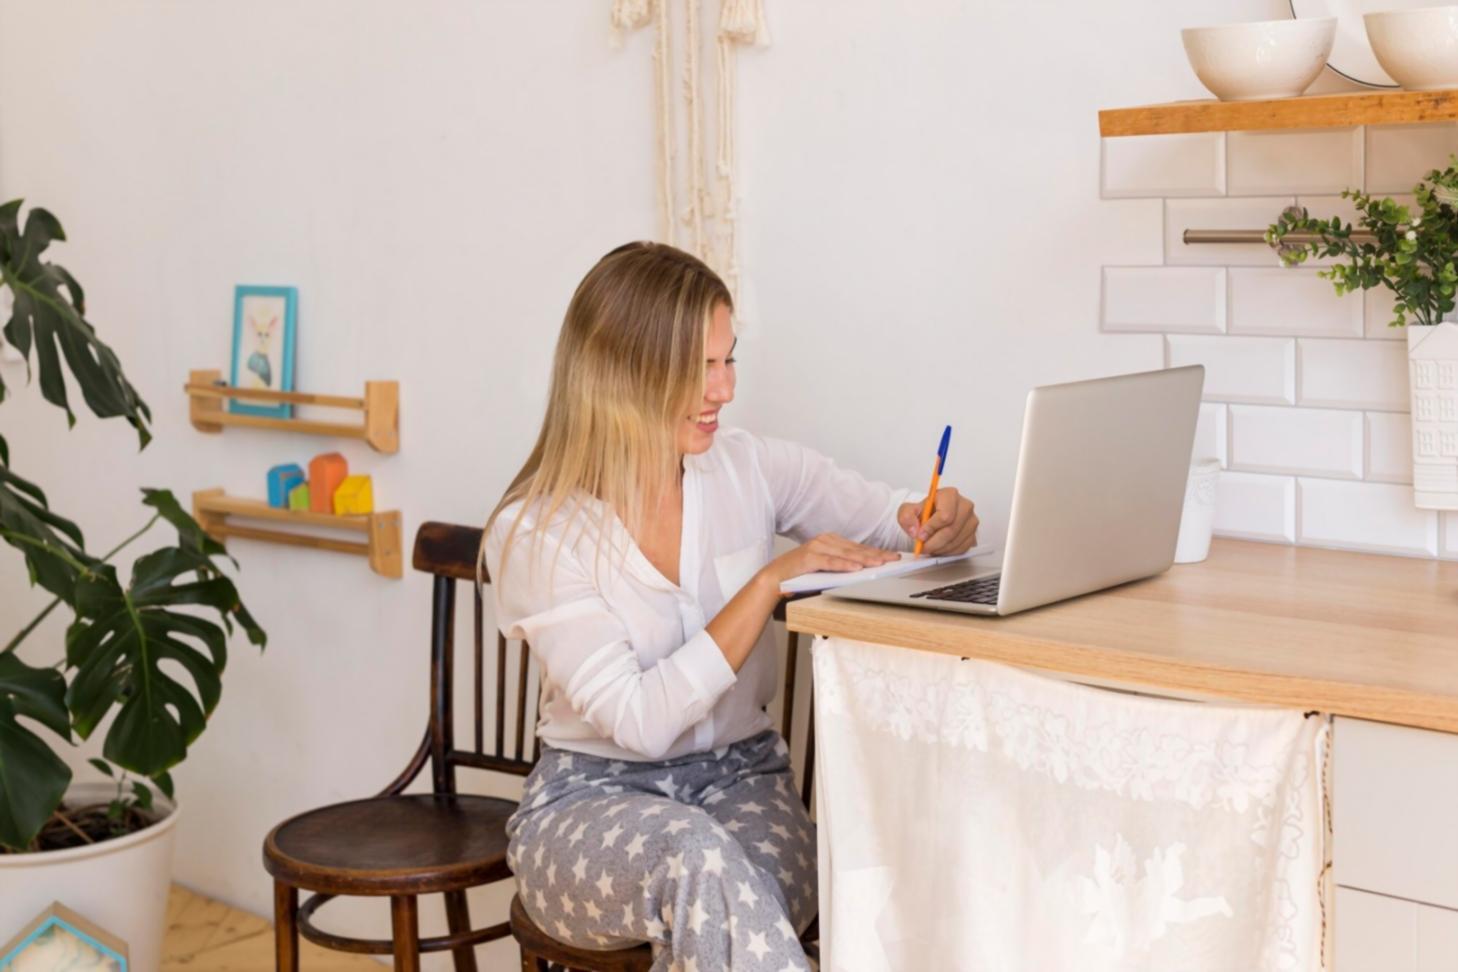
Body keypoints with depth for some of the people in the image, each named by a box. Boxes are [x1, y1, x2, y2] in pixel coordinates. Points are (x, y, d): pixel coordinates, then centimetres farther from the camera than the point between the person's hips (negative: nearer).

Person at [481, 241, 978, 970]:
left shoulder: (749, 468, 1)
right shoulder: (534, 532, -12)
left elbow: (901, 525, 8)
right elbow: (638, 720, -20)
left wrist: (936, 521, -17)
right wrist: (770, 582, -24)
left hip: (741, 778, 3)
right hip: (592, 798, -2)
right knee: (698, 855, -36)